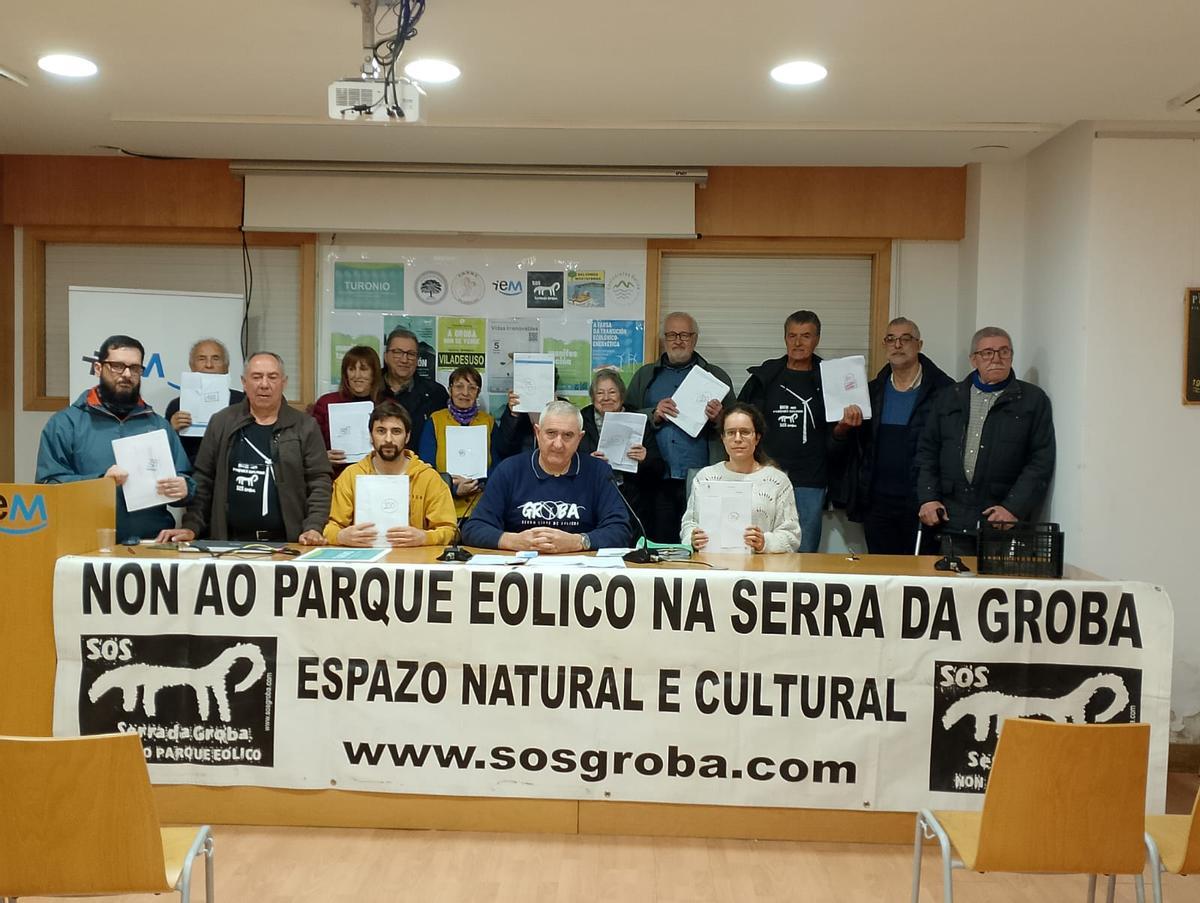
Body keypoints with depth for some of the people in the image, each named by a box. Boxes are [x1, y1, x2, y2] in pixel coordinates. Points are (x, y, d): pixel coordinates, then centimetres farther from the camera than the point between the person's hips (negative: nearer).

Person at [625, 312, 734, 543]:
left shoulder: (716, 377, 14)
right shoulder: (645, 376, 18)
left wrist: (717, 419, -9)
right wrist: (654, 415, -7)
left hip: (700, 481, -1)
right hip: (657, 481, 1)